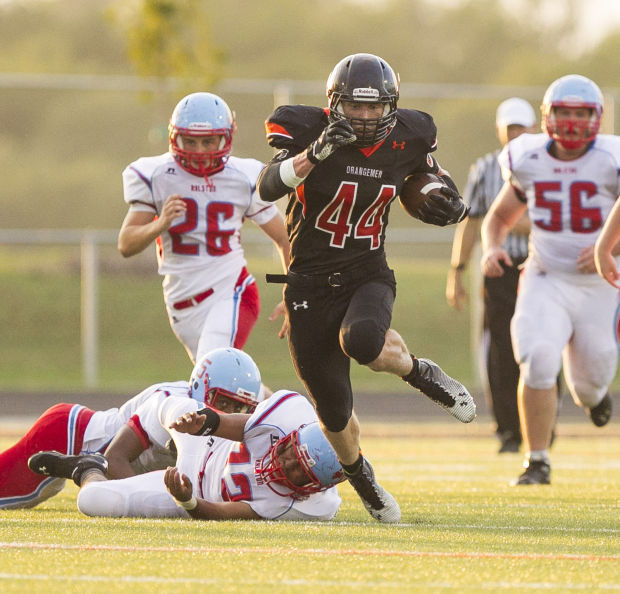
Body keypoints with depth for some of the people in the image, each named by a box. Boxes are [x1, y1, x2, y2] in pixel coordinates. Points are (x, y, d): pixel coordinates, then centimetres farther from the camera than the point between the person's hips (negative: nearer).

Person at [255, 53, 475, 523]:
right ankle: (360, 476, 36)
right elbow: (268, 188, -28)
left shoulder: (406, 139, -3)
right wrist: (315, 153, -43)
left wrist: (448, 205, -7)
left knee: (361, 340, -36)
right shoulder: (307, 130, -14)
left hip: (368, 277, 0)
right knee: (334, 410, 4)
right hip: (310, 285, 0)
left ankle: (420, 373, -4)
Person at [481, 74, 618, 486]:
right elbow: (499, 218, 13)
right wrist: (492, 249, -7)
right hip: (546, 282, 1)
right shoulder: (529, 162, -2)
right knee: (538, 361, -22)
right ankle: (538, 463, -9)